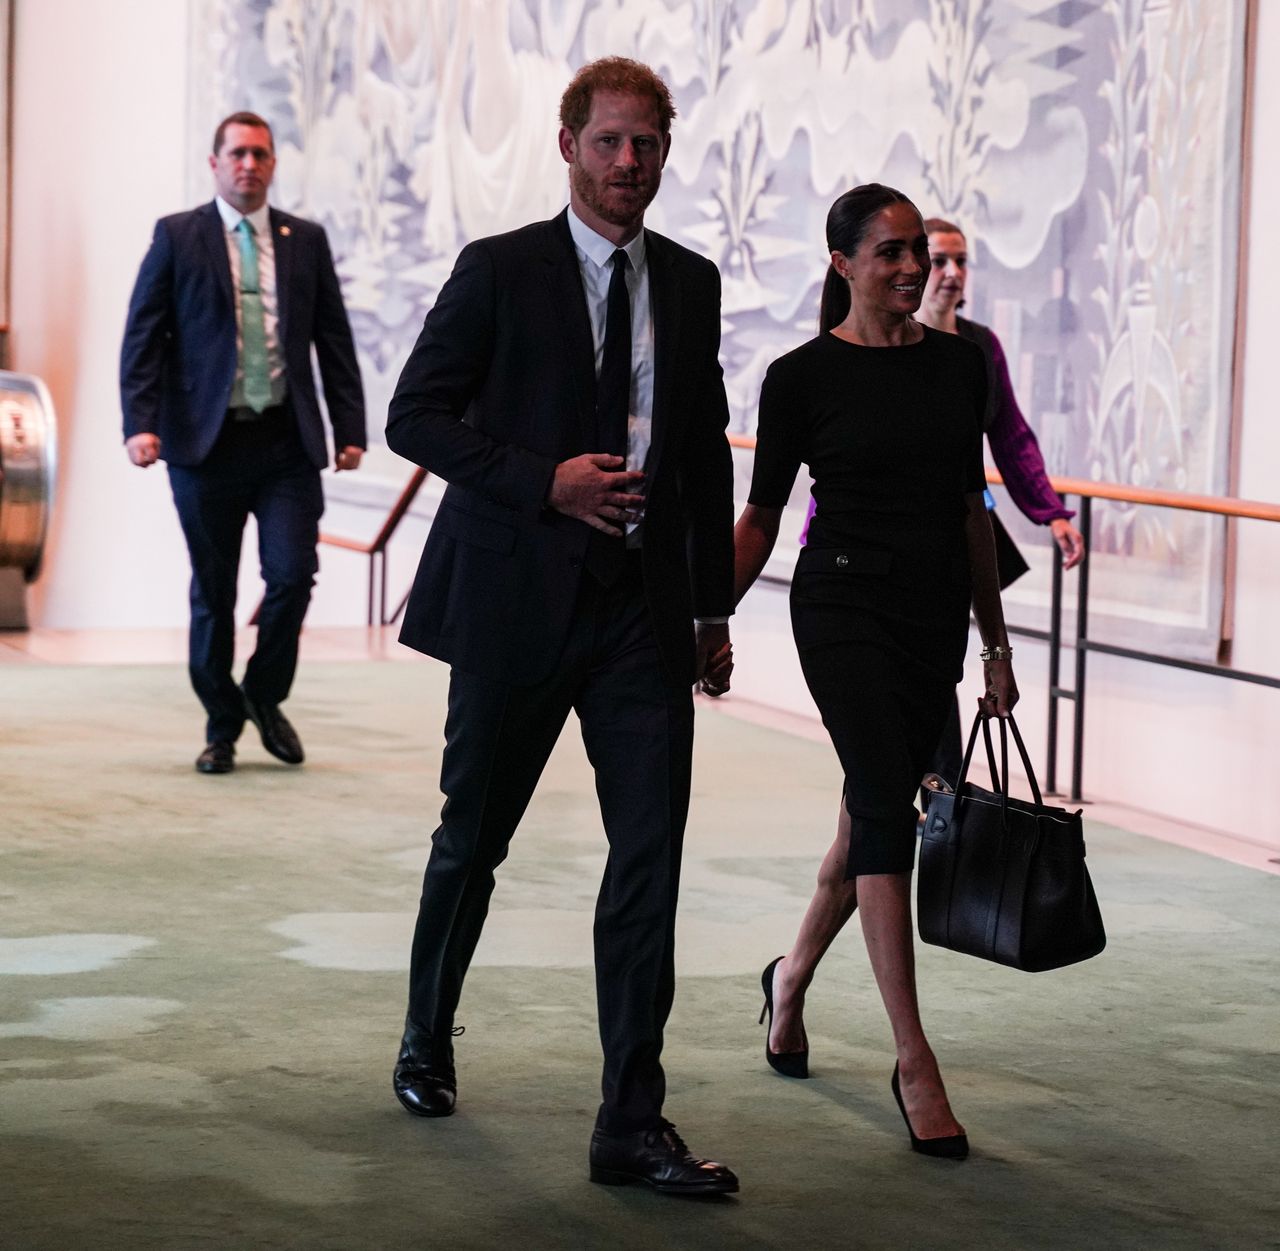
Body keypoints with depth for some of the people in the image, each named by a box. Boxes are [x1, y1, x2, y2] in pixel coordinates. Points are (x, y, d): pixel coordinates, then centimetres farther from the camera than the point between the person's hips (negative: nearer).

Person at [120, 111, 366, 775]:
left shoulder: (306, 240, 10)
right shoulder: (176, 237, 4)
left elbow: (334, 340, 12)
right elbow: (142, 337, 0)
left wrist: (349, 428, 5)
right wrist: (140, 422, -12)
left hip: (288, 444, 1)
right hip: (205, 443, -1)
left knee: (293, 574, -9)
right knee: (213, 593, 5)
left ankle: (265, 694, 17)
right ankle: (222, 726, 20)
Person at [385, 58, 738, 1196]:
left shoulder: (691, 284, 10)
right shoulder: (500, 271, -3)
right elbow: (416, 416, -6)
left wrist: (715, 604, 14)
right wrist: (547, 482, -17)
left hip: (646, 609, 3)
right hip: (518, 599, -3)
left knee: (652, 856, -5)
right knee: (472, 839, 12)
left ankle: (633, 1124, -1)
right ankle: (427, 1046, 37)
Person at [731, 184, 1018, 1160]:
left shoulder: (959, 364, 7)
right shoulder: (805, 377, -5)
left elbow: (971, 510, 13)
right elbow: (760, 518, 0)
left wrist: (996, 642, 14)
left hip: (935, 614, 5)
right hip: (845, 608, -5)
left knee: (875, 808, 13)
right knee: (888, 806, -14)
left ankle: (793, 975, 38)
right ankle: (914, 1061, -12)